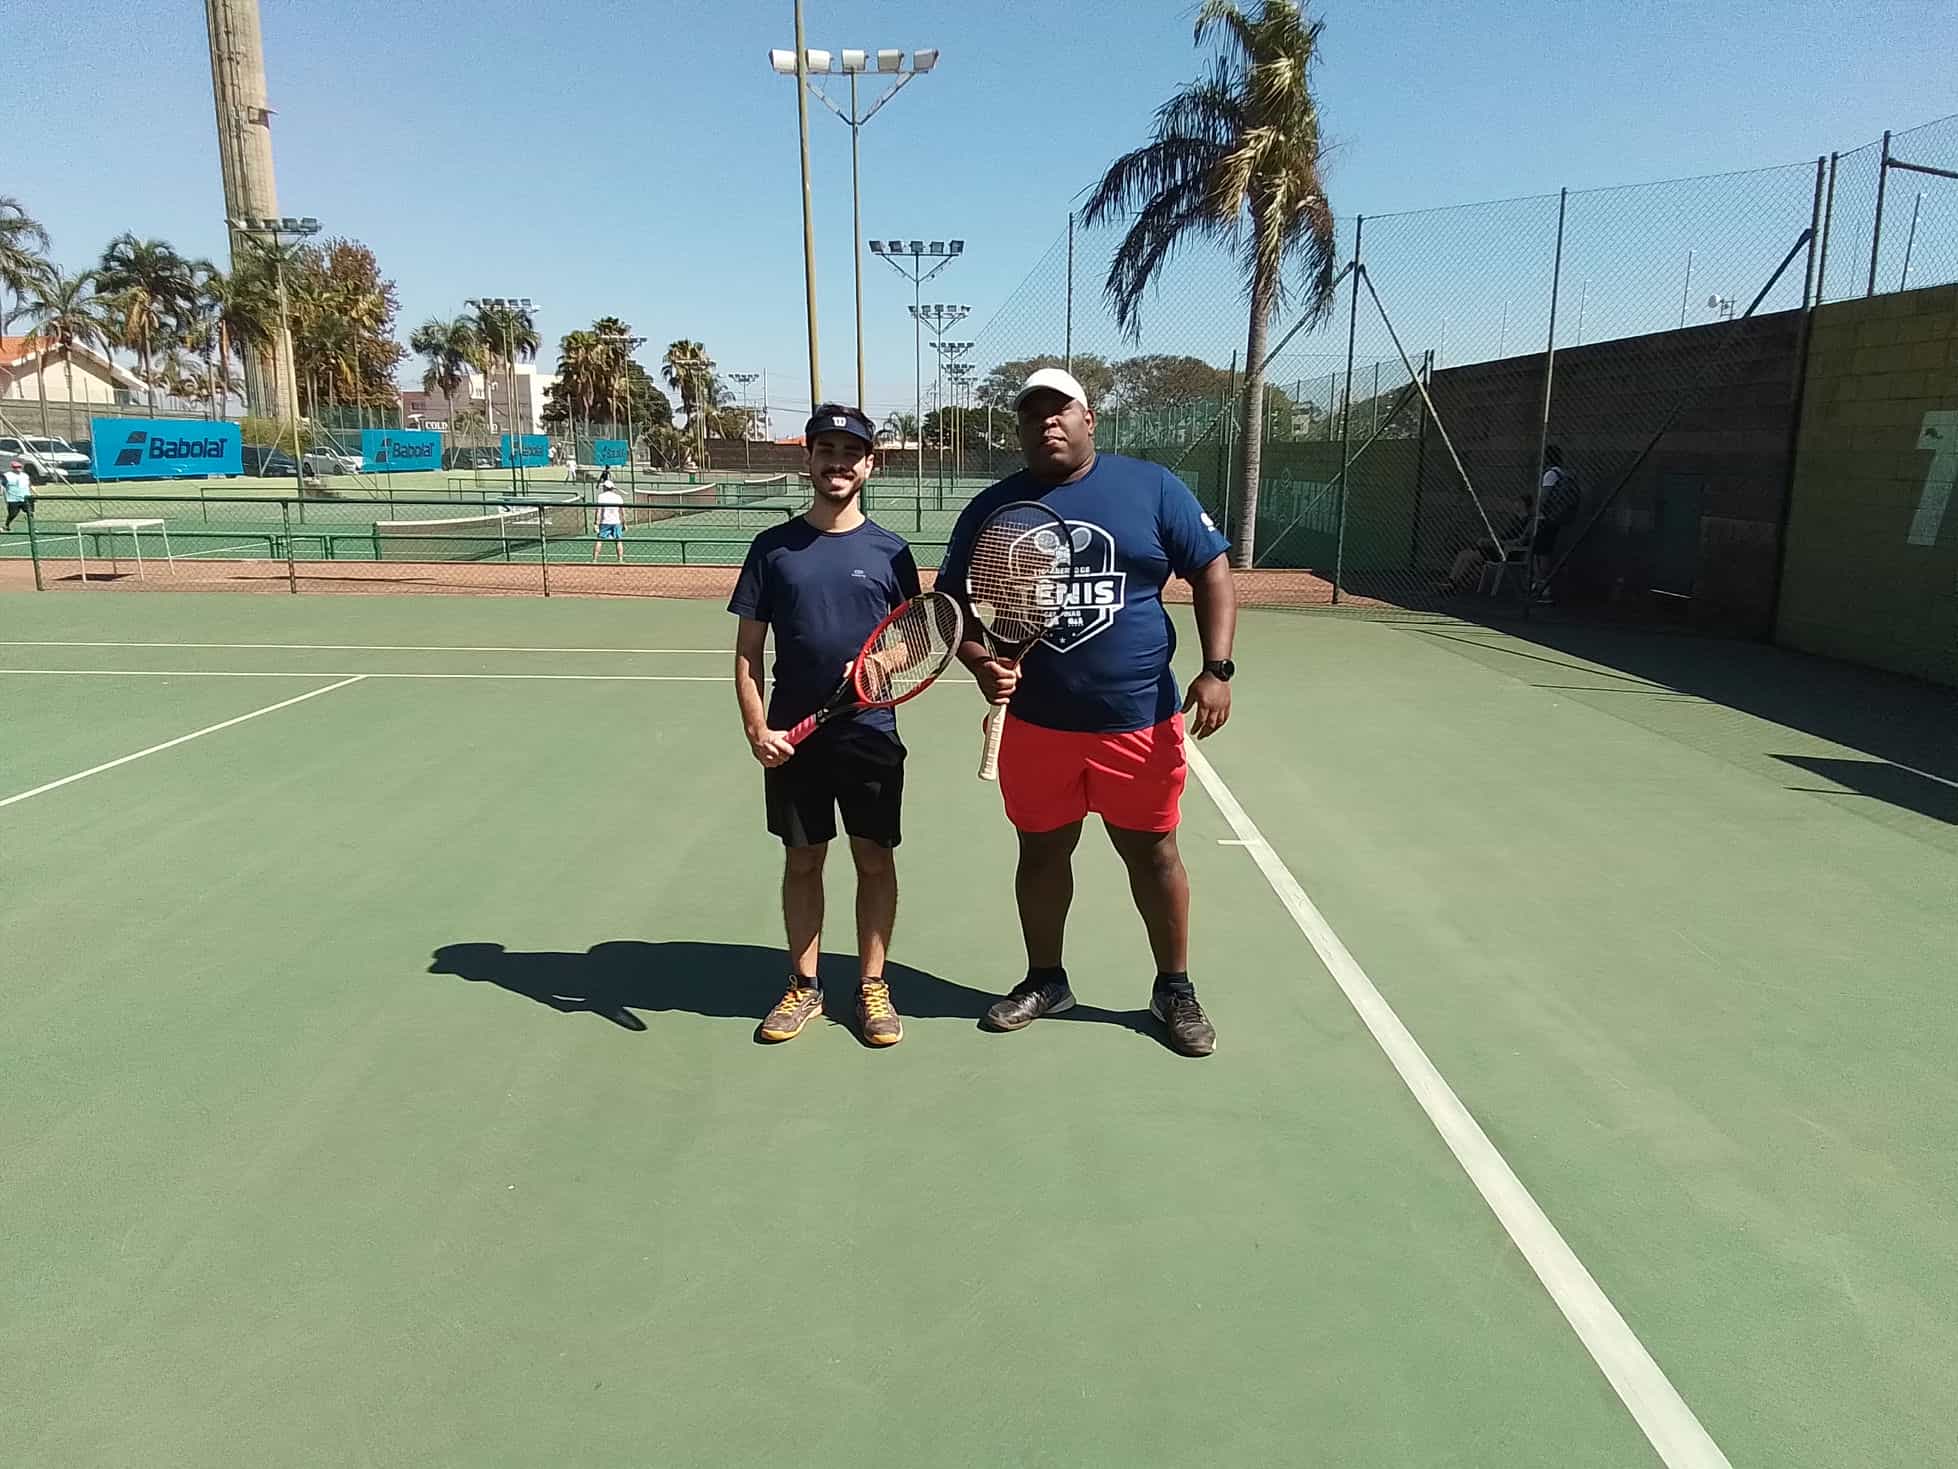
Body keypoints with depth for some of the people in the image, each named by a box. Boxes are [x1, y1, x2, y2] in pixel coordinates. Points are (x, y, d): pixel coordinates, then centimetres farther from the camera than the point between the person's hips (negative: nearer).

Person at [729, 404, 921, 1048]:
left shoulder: (889, 550, 1)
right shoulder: (773, 547, 1)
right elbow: (747, 650, 2)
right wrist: (756, 728, -8)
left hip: (871, 735, 0)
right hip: (793, 739, 1)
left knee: (875, 860, 6)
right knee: (802, 860, 10)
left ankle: (872, 987, 21)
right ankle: (804, 986, 25)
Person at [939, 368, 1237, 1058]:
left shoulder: (1152, 487, 0)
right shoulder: (992, 508, 3)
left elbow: (1210, 571, 2)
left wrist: (1217, 669, -9)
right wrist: (981, 663, -13)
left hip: (1138, 721, -1)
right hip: (1034, 723, 2)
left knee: (1152, 852, 9)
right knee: (1042, 852, 13)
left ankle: (1175, 988, 28)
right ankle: (1044, 980, 35)